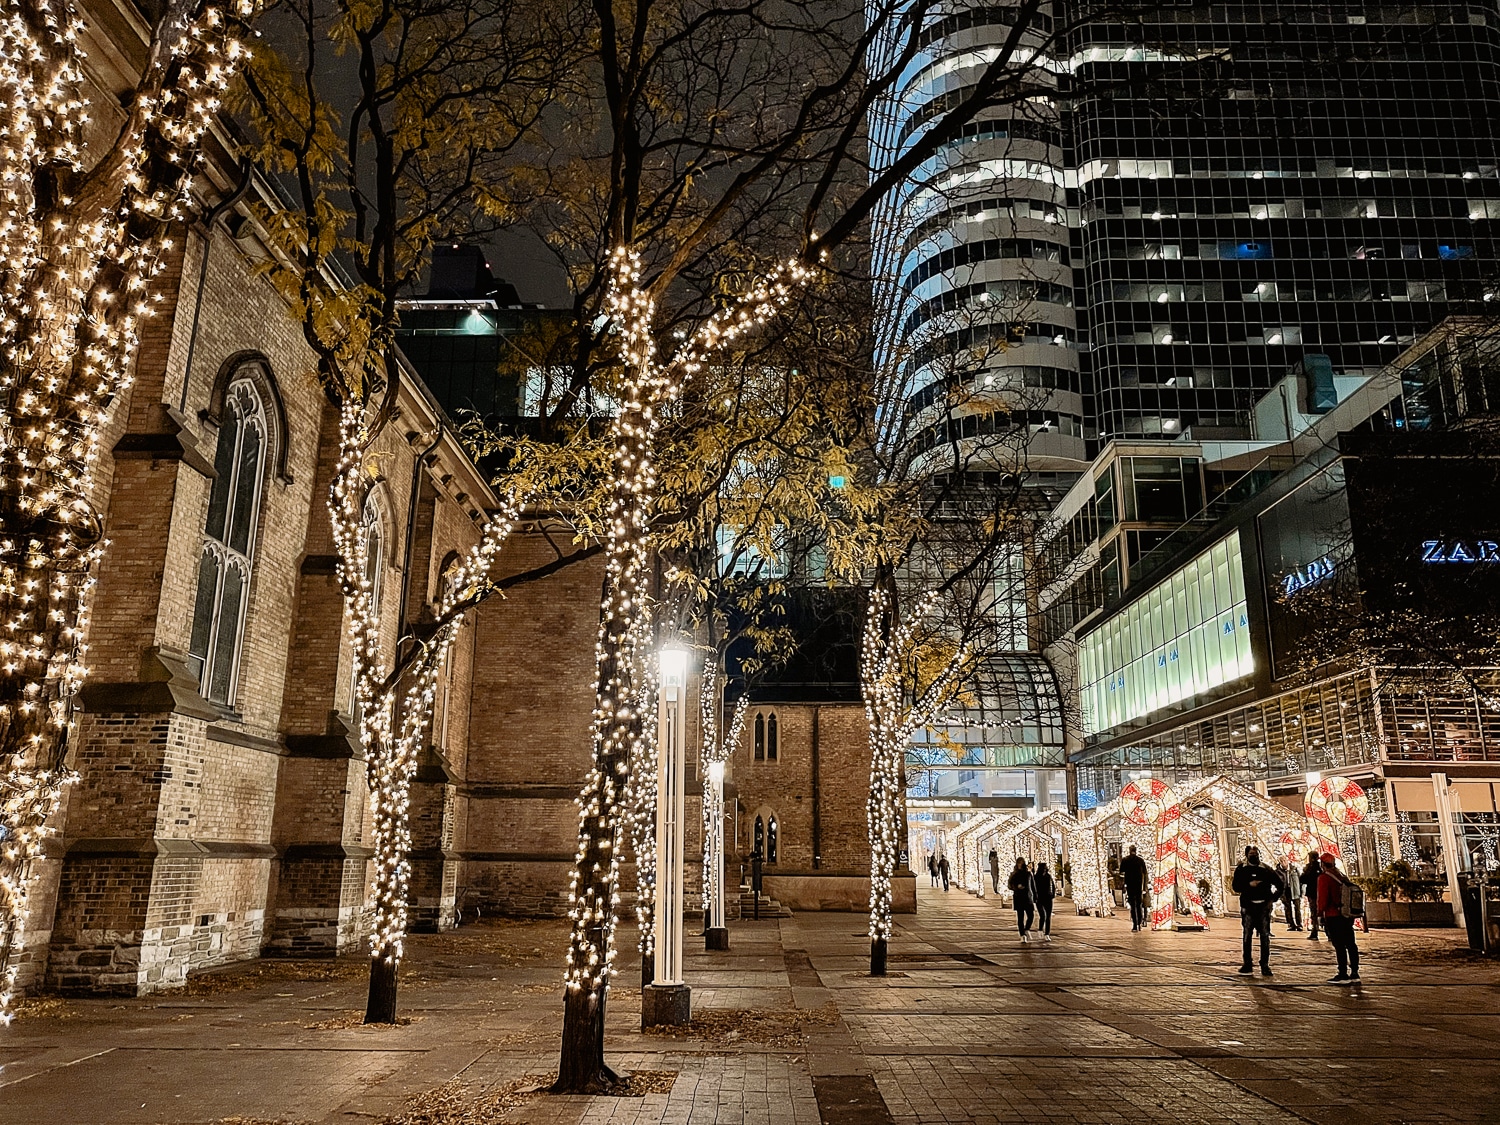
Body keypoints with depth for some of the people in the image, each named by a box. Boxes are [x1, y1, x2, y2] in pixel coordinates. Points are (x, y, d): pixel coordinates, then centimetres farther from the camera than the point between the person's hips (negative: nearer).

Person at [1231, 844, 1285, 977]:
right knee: (1246, 936, 0)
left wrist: (1273, 898, 4)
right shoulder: (1241, 869, 4)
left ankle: (1265, 966, 7)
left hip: (1264, 906, 1)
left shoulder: (1266, 869, 7)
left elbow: (1279, 884, 13)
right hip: (1248, 906, -1)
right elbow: (1236, 886, -2)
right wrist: (1249, 884, -17)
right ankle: (1247, 965, 6)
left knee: (1265, 936, 1)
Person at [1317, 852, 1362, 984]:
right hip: (1347, 916, 7)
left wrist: (1320, 911, -3)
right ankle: (1354, 974, 13)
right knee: (1351, 944, 9)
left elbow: (1323, 897, -16)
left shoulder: (1324, 878, -10)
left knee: (1339, 946, -5)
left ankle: (1343, 975, -4)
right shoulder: (1343, 876, 13)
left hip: (1333, 916, -7)